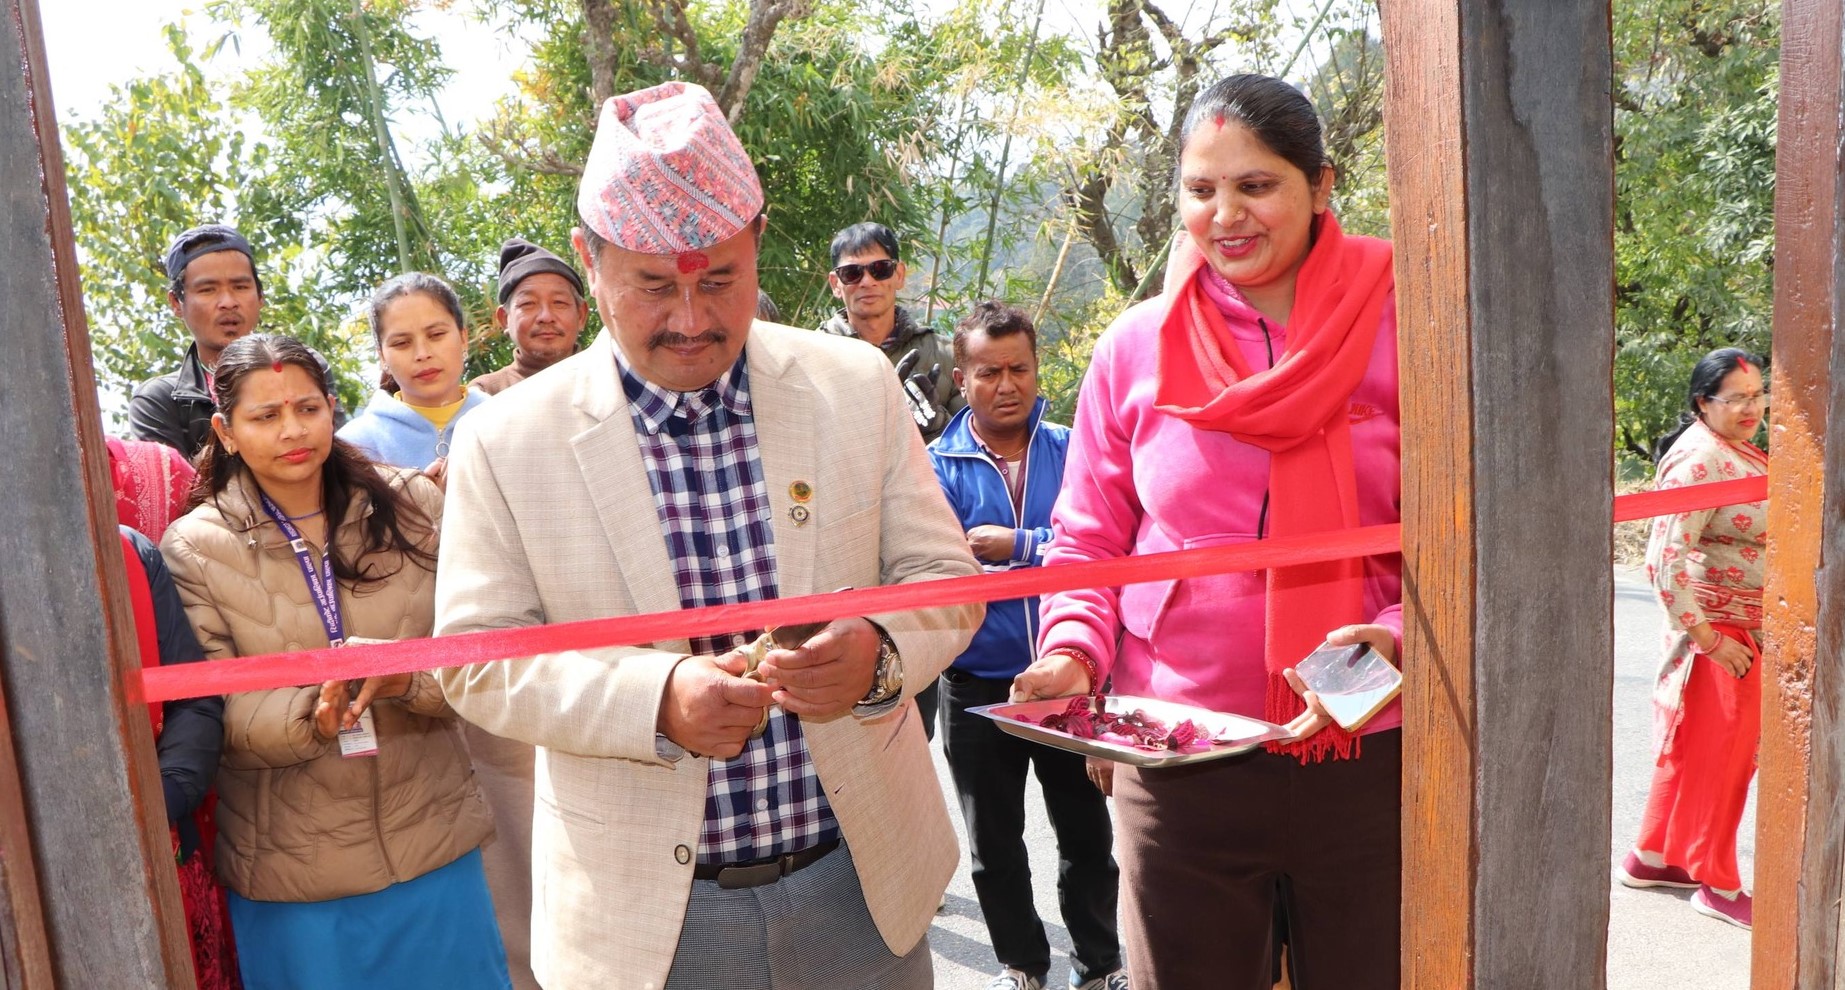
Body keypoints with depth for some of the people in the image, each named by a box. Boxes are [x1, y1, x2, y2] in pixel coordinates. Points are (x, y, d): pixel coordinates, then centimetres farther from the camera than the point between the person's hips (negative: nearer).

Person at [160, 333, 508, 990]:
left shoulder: (412, 506, -2)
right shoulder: (193, 548, -5)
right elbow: (213, 711, -8)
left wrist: (410, 677, -24)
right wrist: (310, 712, -28)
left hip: (433, 840, 2)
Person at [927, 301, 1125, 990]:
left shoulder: (1071, 450, -2)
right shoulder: (937, 466, -5)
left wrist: (1016, 545, -19)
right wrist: (1048, 565, -21)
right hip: (978, 688, 0)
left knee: (1088, 833, 14)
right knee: (994, 844, 16)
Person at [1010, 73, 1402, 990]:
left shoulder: (1396, 329, -4)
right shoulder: (1135, 348, 0)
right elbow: (1088, 539, 6)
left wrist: (1400, 636, -18)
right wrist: (1073, 649, -11)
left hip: (1370, 755, 0)